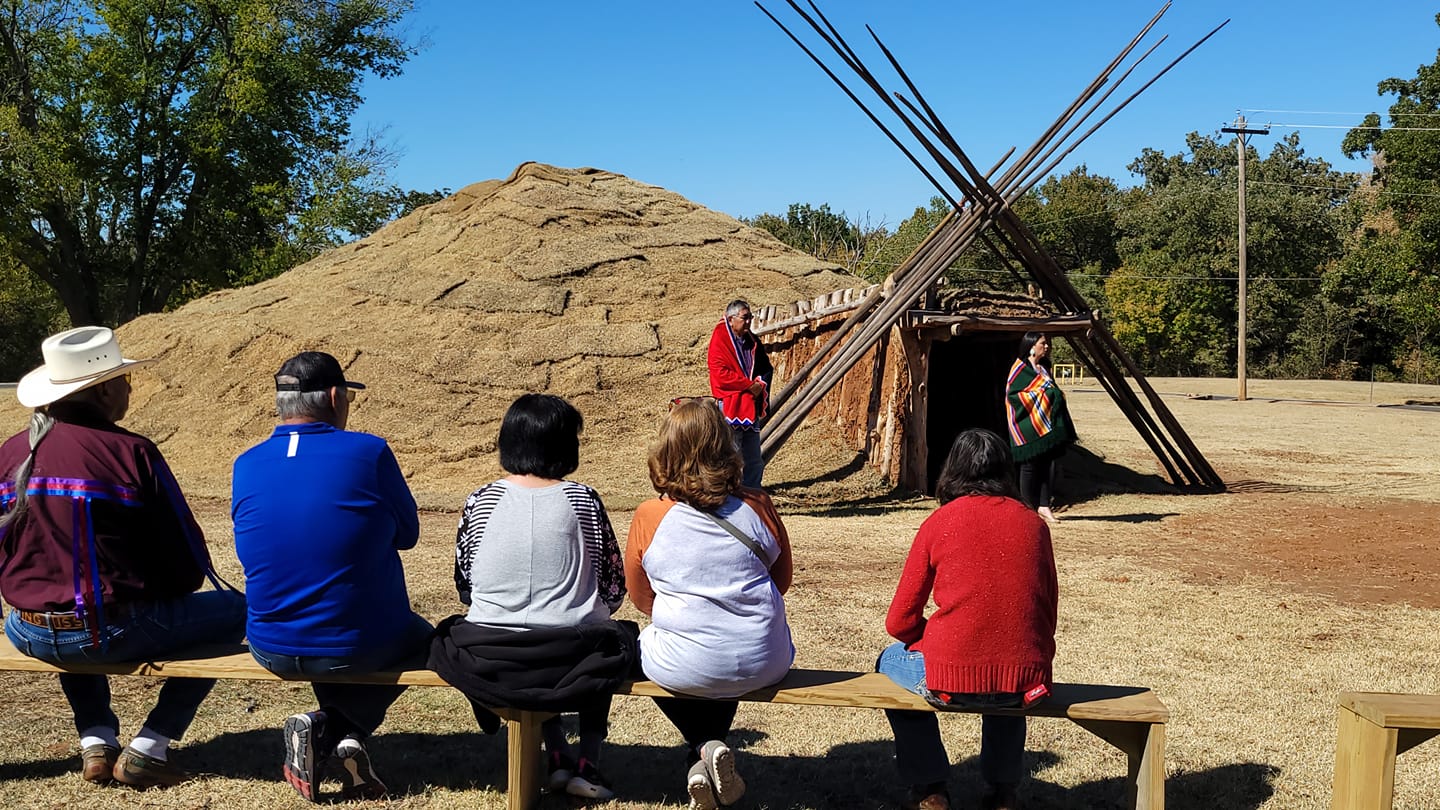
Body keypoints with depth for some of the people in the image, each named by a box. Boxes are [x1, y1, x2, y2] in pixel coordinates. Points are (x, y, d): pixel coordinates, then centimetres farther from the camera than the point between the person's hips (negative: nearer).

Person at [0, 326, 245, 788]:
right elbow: (189, 563, -8)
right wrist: (165, 594, 14)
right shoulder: (131, 453, -13)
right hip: (113, 633, -6)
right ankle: (148, 750, 9)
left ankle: (96, 743, 26)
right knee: (233, 610, 13)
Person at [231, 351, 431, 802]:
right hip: (359, 647, -4)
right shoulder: (369, 452, -13)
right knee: (420, 637, 31)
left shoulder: (246, 465, -1)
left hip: (271, 649, 4)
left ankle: (343, 739, 15)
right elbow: (407, 534, 0)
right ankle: (330, 731, 8)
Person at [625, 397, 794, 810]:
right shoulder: (758, 507, -4)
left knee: (644, 644, 32)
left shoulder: (648, 518, -8)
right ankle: (710, 749, 28)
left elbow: (641, 597, 7)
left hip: (685, 668, -2)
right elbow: (782, 579, 11)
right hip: (764, 665, 3)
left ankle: (704, 748, 16)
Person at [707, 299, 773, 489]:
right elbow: (720, 373, -17)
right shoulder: (720, 341, -9)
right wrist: (749, 385, -17)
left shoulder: (752, 342, 12)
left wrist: (761, 383, -4)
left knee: (755, 462, 12)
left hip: (751, 406, 7)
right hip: (729, 406, -7)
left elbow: (766, 368, 17)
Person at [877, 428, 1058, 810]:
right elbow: (1047, 616, 10)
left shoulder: (939, 523, -4)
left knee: (891, 661, 29)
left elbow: (899, 623, -1)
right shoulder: (1034, 523, 4)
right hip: (1027, 682, 4)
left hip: (950, 679, -3)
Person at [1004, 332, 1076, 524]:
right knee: (1030, 465, -3)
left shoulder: (1044, 368, 18)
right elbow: (1013, 394, -15)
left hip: (1046, 425, 8)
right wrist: (1042, 393, -14)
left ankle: (1043, 505, 6)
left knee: (1046, 464, 4)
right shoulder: (1021, 368, -7)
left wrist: (1057, 394, 6)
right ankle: (1029, 508, 5)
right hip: (1028, 425, -8)